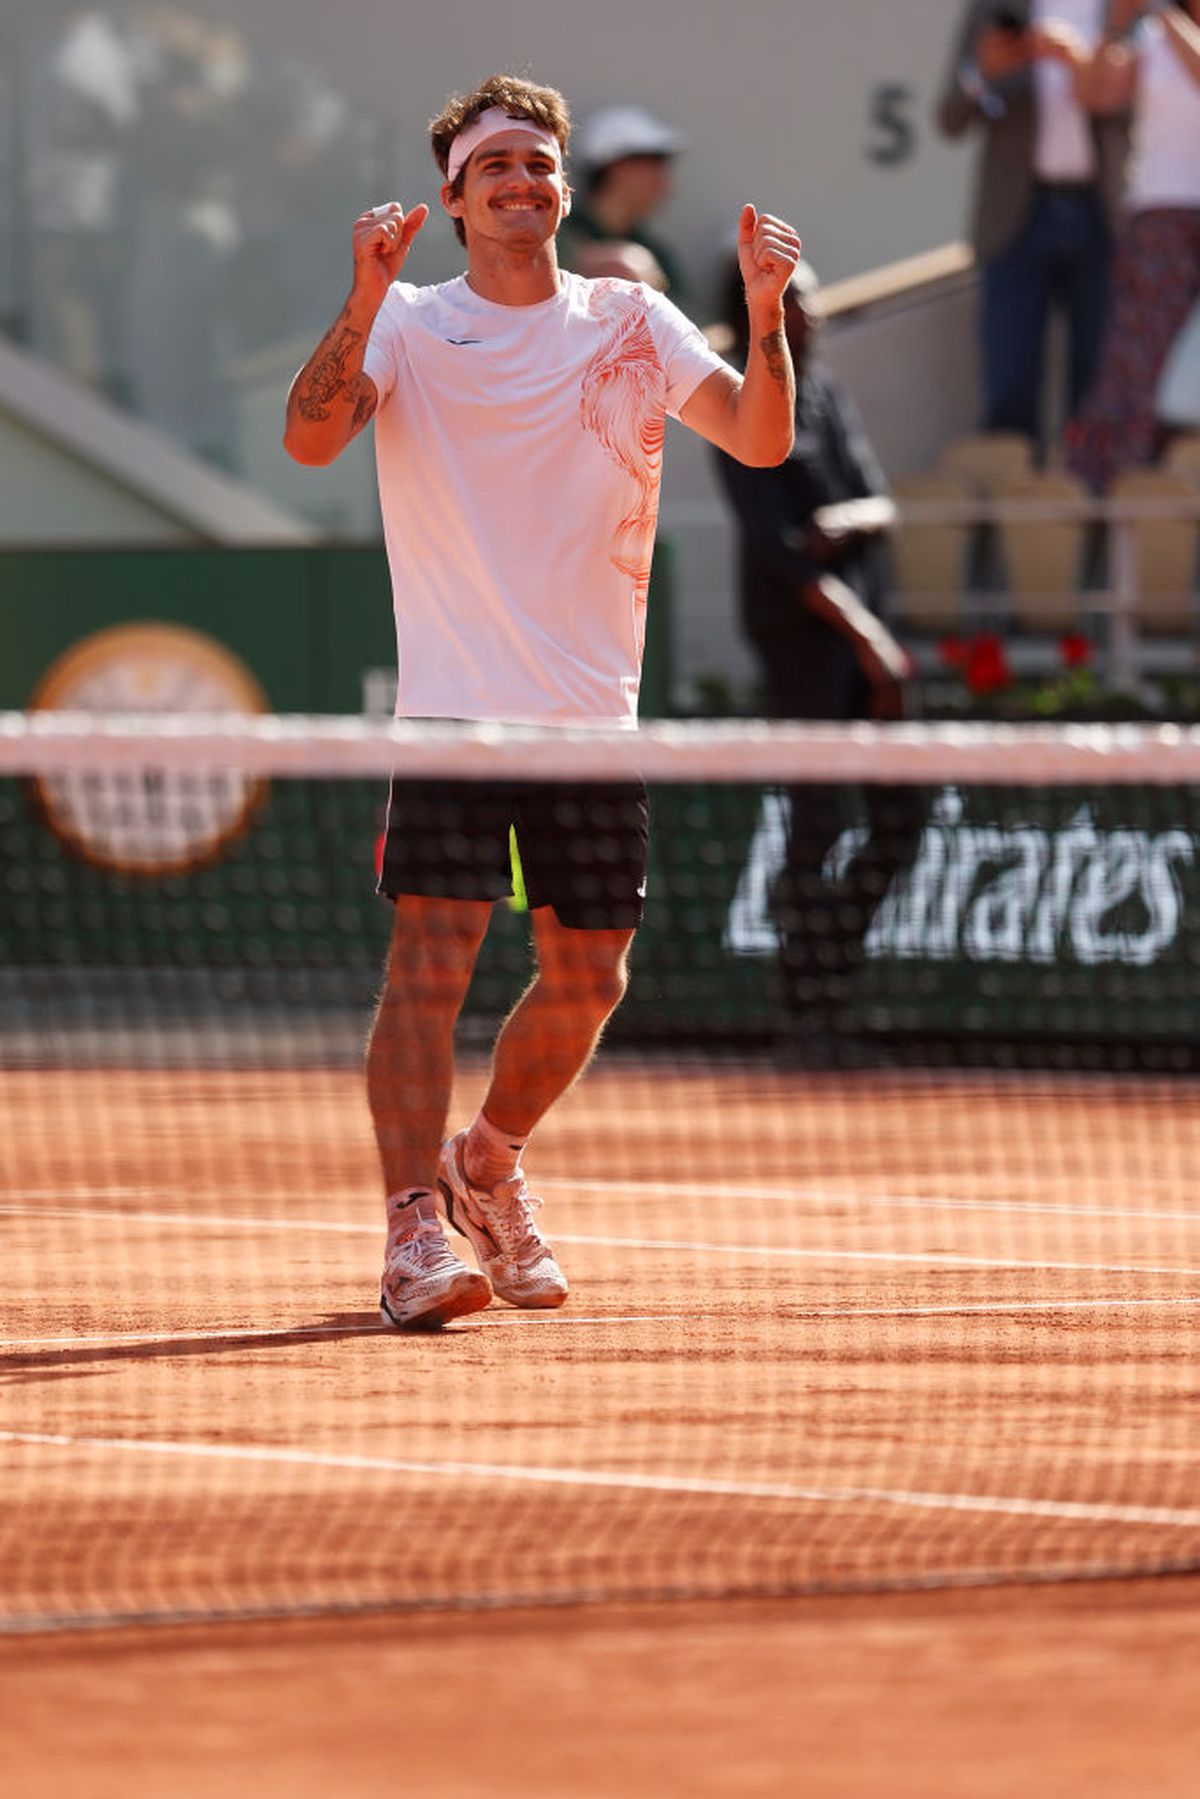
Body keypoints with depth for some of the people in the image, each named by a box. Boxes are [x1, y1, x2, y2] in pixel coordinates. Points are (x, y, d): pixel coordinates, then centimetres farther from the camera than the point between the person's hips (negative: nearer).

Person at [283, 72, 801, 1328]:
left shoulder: (632, 322, 8)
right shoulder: (409, 326, 1)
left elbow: (760, 439, -3)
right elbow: (310, 438, -15)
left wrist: (765, 309, -20)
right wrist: (365, 302, -28)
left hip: (594, 710, 3)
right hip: (454, 704, -3)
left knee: (587, 979, 8)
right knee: (431, 956, -15)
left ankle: (490, 1165, 34)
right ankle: (415, 1232, -16)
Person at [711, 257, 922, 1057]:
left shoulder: (828, 391, 13)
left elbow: (883, 504, 9)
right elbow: (777, 546, -15)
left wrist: (849, 518, -16)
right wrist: (868, 639, -19)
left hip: (866, 622, 7)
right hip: (802, 631, -7)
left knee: (900, 823, 6)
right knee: (817, 824, -7)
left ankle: (827, 975, 19)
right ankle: (806, 1013, -1)